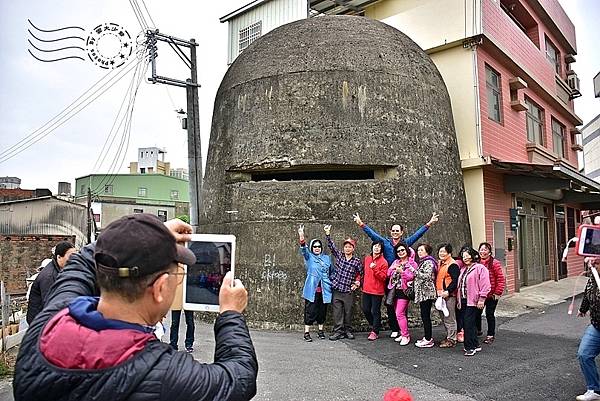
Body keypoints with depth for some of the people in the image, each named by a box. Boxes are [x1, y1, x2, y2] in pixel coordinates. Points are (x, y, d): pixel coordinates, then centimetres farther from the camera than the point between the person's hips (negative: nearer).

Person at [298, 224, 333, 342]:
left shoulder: (327, 258, 13)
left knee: (322, 311, 11)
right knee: (310, 311, -3)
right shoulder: (309, 257, 2)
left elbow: (331, 272, 21)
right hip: (312, 289, -3)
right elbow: (303, 249, -17)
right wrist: (301, 237, -35)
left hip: (324, 290, 4)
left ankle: (320, 331, 26)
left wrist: (332, 284, 15)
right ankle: (307, 332, 6)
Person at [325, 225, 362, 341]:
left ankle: (348, 330, 23)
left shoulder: (357, 261, 1)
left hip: (348, 290, -1)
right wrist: (327, 234, -15)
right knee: (337, 312, 3)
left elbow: (359, 274, 12)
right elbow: (331, 246, -4)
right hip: (336, 289, 1)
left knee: (348, 312, 8)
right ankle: (338, 331, 12)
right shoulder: (339, 255, 4)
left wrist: (357, 282, -4)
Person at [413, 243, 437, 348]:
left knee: (425, 316, -6)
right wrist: (413, 281, 15)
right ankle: (427, 337, 19)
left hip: (426, 292, -9)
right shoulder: (422, 262, 19)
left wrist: (414, 271, -20)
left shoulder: (429, 262, -10)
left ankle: (428, 339, -1)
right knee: (425, 316, 12)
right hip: (422, 292, 9)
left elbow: (427, 276, -22)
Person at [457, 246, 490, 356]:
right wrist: (459, 300, 22)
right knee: (468, 323, 11)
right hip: (464, 301, 8)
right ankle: (475, 345, 21)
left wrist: (481, 299, -19)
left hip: (473, 301, -8)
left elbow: (485, 285, -13)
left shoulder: (480, 268, -5)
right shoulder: (463, 270, 21)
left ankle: (470, 347, -5)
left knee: (468, 323, -11)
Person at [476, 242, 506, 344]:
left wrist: (498, 292, -12)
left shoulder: (494, 263, -11)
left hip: (491, 295, -4)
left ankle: (490, 335, 19)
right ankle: (478, 330, 34)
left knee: (489, 315, 5)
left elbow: (501, 279, -11)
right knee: (477, 313, 12)